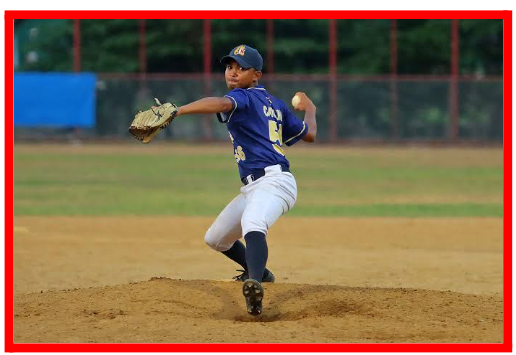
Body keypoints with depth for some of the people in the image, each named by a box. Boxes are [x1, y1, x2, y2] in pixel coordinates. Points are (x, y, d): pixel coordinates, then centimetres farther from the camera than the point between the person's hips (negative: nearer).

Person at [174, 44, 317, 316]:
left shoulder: (244, 97, -5)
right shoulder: (275, 104, 20)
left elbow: (221, 104, -30)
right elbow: (309, 134, 27)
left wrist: (177, 111, -41)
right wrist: (309, 109, 49)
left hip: (273, 181, -10)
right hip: (252, 189, 10)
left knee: (252, 225, -40)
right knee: (215, 239, 24)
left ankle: (254, 286, -66)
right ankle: (258, 272, 46)